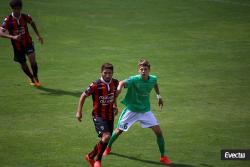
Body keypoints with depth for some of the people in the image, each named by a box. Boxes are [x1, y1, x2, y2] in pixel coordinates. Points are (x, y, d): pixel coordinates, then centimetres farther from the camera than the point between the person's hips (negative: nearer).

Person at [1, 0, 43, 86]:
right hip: (17, 46, 0)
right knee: (23, 64, 11)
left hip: (27, 42, 0)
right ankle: (32, 79, 37)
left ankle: (36, 78, 3)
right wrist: (13, 37, -38)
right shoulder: (8, 20, -17)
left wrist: (38, 35, 12)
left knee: (32, 60, -20)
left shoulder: (25, 17, -9)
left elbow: (32, 23, 14)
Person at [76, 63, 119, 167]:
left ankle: (90, 156, 36)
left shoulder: (115, 83, -4)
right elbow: (83, 96, -6)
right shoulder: (96, 85, -19)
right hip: (98, 116, -6)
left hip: (110, 116, 6)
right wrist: (79, 112, -7)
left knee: (105, 141, 12)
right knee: (106, 136, -24)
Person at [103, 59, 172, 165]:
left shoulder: (153, 79, -10)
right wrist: (119, 88, -68)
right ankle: (108, 147, 40)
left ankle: (163, 157, 6)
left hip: (145, 110, 3)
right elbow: (122, 83, -48)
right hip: (131, 110, -3)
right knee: (119, 130, 11)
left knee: (158, 131, -9)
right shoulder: (134, 79, -26)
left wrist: (159, 96, 15)